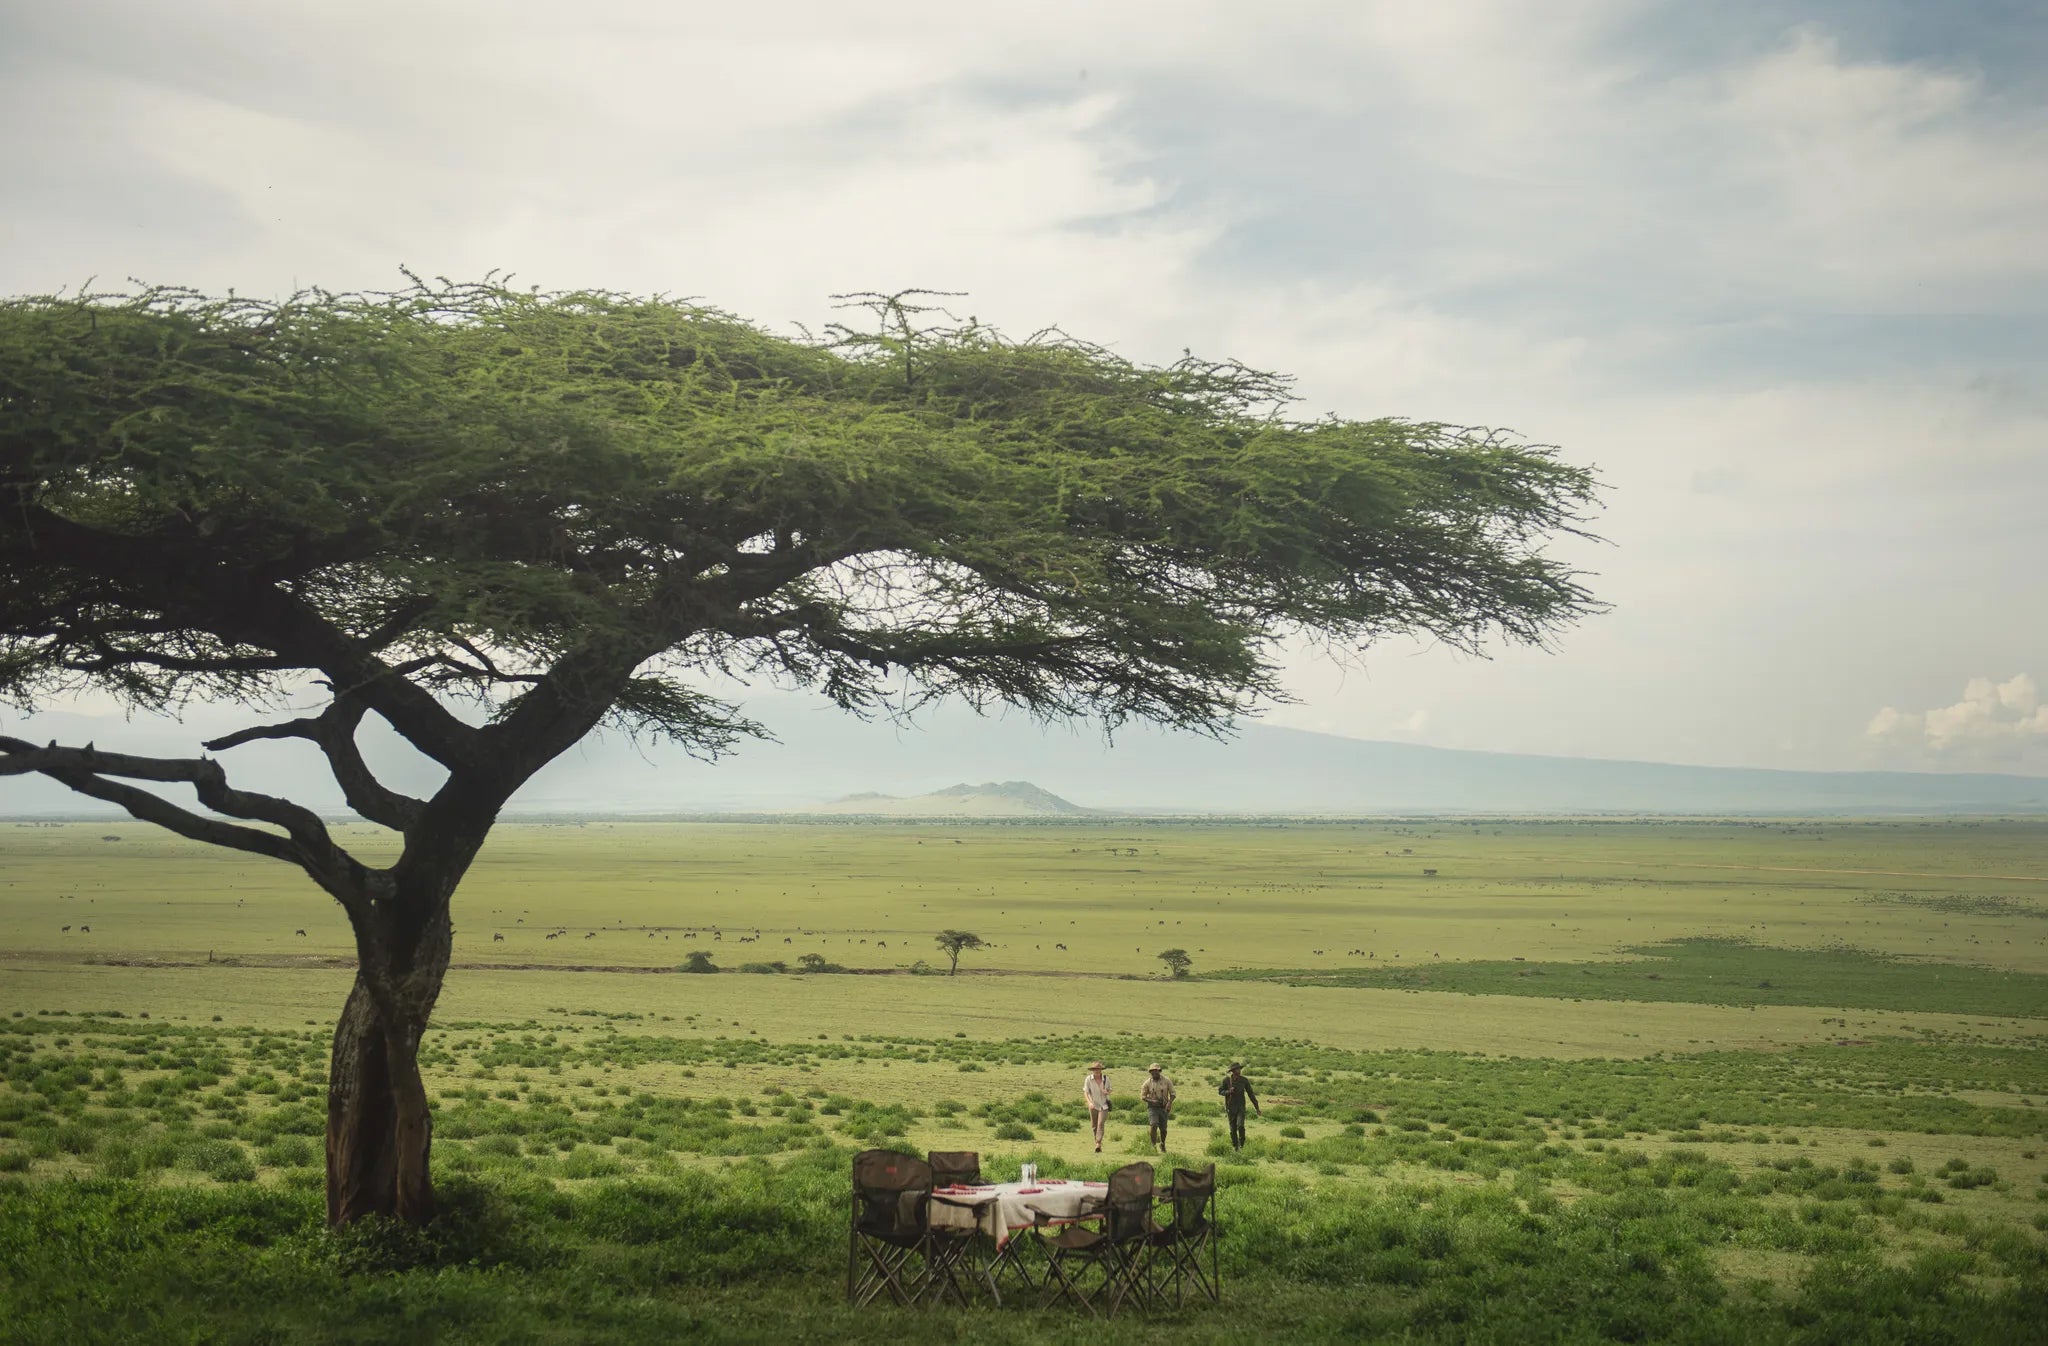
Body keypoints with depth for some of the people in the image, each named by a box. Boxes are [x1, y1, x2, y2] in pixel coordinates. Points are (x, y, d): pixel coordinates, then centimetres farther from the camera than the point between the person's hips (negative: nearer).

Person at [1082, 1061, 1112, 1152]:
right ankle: (1098, 1143, 23)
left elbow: (1109, 1090, 11)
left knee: (1100, 1124, -15)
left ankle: (1098, 1145, -22)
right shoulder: (1088, 1079, -9)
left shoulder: (1106, 1078, -4)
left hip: (1104, 1105, -1)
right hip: (1093, 1105, 1)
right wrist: (1089, 1102, -25)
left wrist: (1107, 1092, -14)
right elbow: (1085, 1092, -9)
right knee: (1094, 1126, 7)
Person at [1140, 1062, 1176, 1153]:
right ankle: (1153, 1145, -11)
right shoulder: (1147, 1083, -5)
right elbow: (1142, 1097, 0)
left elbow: (1172, 1093, 2)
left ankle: (1163, 1145, 35)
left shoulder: (1166, 1081, -4)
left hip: (1163, 1108, 1)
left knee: (1163, 1129, 8)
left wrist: (1169, 1103, -17)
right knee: (1154, 1125, -22)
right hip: (1152, 1107, -1)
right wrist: (1151, 1101, -18)